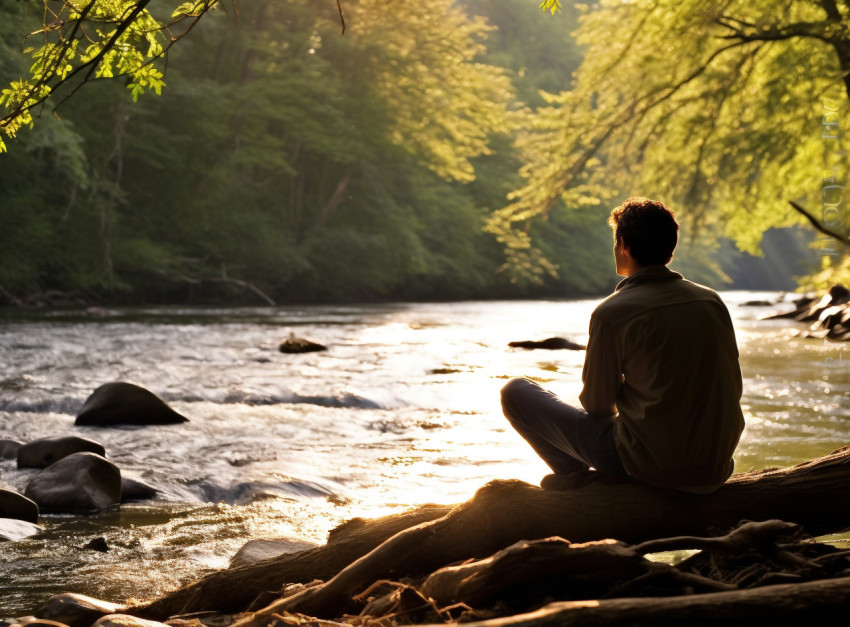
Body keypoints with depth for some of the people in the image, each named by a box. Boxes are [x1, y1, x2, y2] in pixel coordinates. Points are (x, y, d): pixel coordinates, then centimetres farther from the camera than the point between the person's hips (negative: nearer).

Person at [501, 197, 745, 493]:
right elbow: (733, 389, 9)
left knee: (515, 392, 5)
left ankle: (577, 475, 11)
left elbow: (597, 405, -6)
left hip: (648, 465, -6)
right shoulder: (712, 300, 2)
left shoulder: (612, 313, -14)